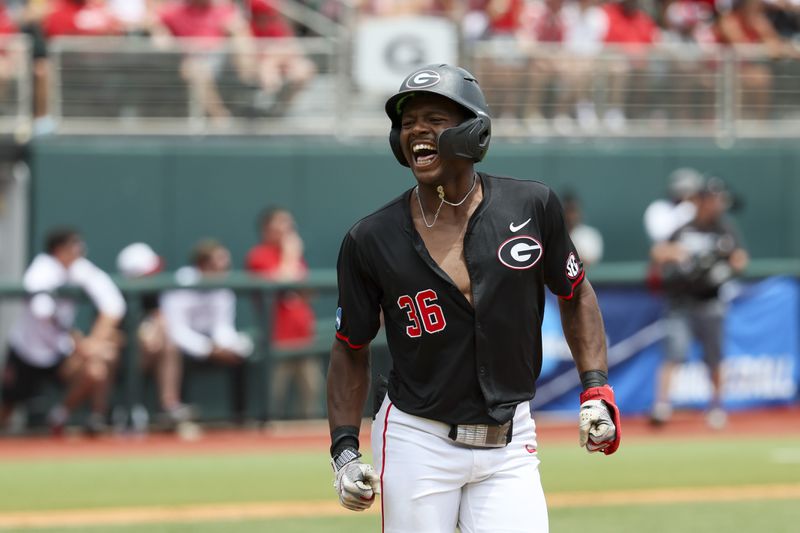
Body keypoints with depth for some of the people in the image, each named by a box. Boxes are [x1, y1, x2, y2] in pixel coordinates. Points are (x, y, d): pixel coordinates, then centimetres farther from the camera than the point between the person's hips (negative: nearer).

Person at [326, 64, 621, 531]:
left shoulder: (532, 207, -4)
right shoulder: (371, 239, -6)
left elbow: (575, 294, 11)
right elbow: (352, 348, 5)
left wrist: (596, 389, 1)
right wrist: (344, 451, -3)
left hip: (509, 445, 1)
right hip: (417, 444, -1)